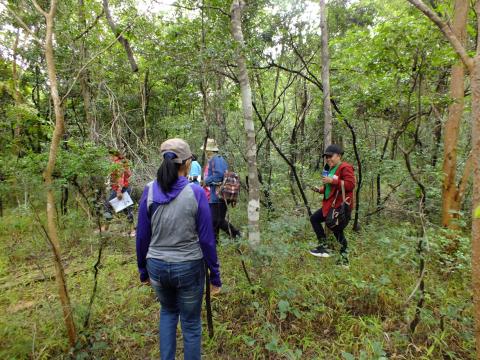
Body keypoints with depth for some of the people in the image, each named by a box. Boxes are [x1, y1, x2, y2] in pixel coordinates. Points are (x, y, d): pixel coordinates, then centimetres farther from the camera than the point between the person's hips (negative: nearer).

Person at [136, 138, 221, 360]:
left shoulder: (150, 191, -8)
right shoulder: (196, 192, -17)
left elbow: (142, 236, -2)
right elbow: (206, 240, -13)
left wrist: (143, 270, 13)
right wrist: (215, 275, -1)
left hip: (157, 266, 3)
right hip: (189, 267, -3)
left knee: (168, 311, 32)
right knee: (191, 323, 19)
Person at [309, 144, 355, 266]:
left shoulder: (345, 168, -13)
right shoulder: (330, 169, 16)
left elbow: (351, 185, -24)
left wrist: (332, 181, -26)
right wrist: (320, 189, 7)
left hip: (341, 205, -10)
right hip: (329, 204, 10)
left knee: (337, 229, -4)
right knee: (314, 219, 13)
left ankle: (344, 257, 13)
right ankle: (323, 247, 17)